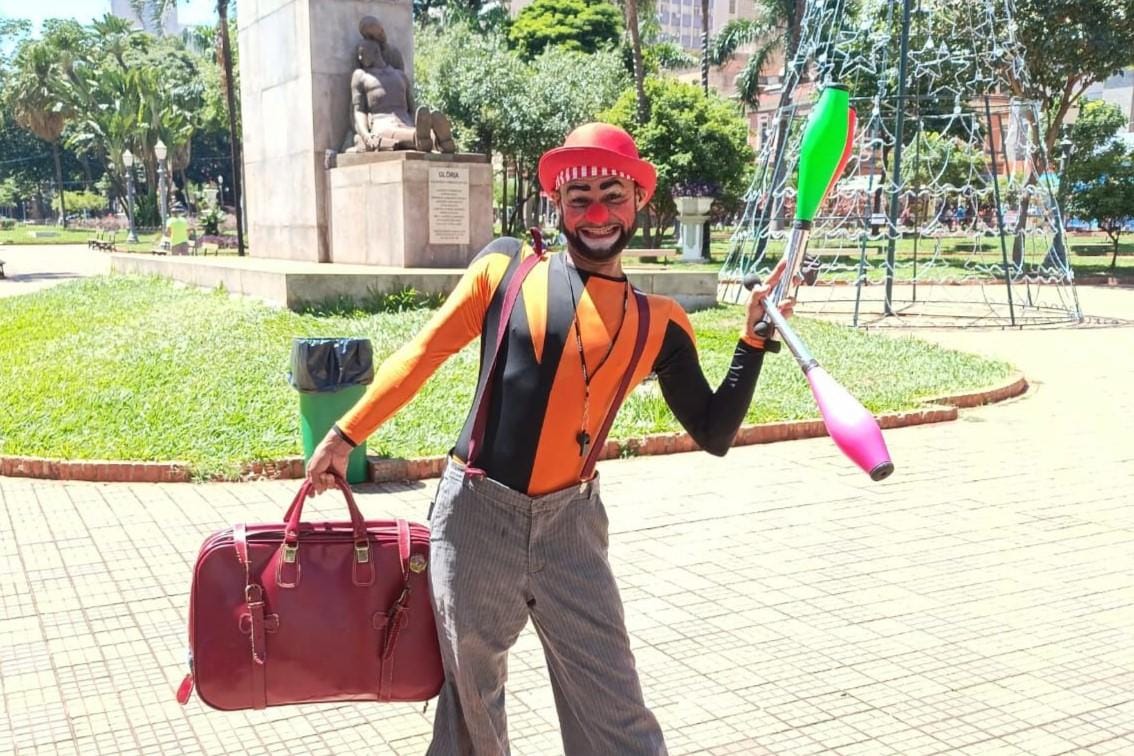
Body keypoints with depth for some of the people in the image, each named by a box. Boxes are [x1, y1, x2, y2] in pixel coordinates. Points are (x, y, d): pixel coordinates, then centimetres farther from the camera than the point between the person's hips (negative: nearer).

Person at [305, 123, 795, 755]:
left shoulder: (657, 323, 2)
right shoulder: (507, 266, 0)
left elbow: (715, 433, 2)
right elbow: (422, 357, 3)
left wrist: (754, 338, -7)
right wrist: (346, 436, 2)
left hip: (569, 524, 1)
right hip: (476, 514, 0)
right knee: (472, 696, 15)